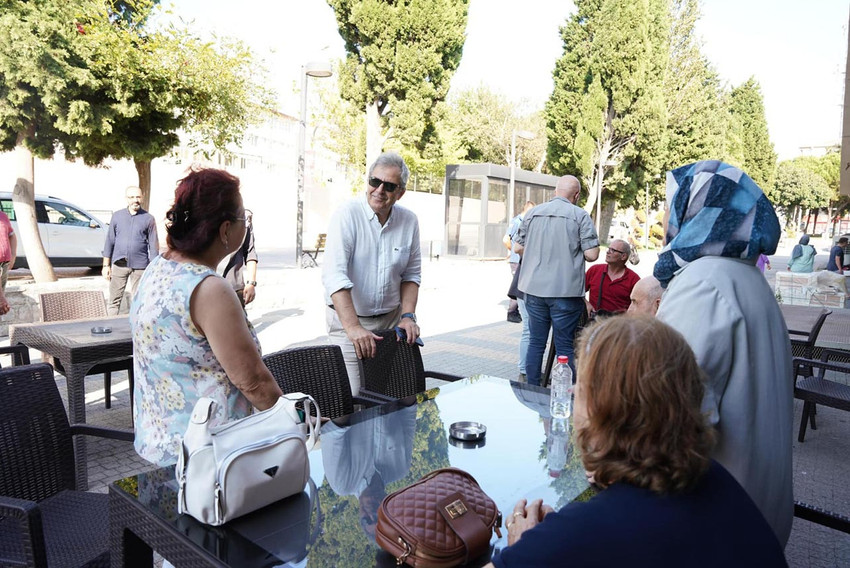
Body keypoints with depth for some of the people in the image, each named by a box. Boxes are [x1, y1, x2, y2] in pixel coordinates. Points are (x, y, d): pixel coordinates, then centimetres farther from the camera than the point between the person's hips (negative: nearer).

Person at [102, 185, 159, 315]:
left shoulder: (148, 218, -1)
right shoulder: (117, 216, 4)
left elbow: (153, 245, 0)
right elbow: (110, 241, 7)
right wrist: (106, 265, 4)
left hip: (140, 266, -1)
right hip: (119, 264, 2)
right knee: (114, 299, 5)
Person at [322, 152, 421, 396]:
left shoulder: (409, 221, 0)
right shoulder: (347, 215, -15)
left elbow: (411, 274, 8)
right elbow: (334, 275, -24)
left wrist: (408, 316, -5)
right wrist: (354, 328, -32)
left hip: (392, 318, 4)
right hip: (348, 319, -4)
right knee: (352, 396, -7)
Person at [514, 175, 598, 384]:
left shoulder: (532, 213, 6)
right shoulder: (580, 215, -5)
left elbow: (519, 248, 10)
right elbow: (591, 255, -9)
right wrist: (575, 250, 11)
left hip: (534, 288, 3)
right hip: (565, 290, -3)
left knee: (536, 343, 13)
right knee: (564, 346, 5)